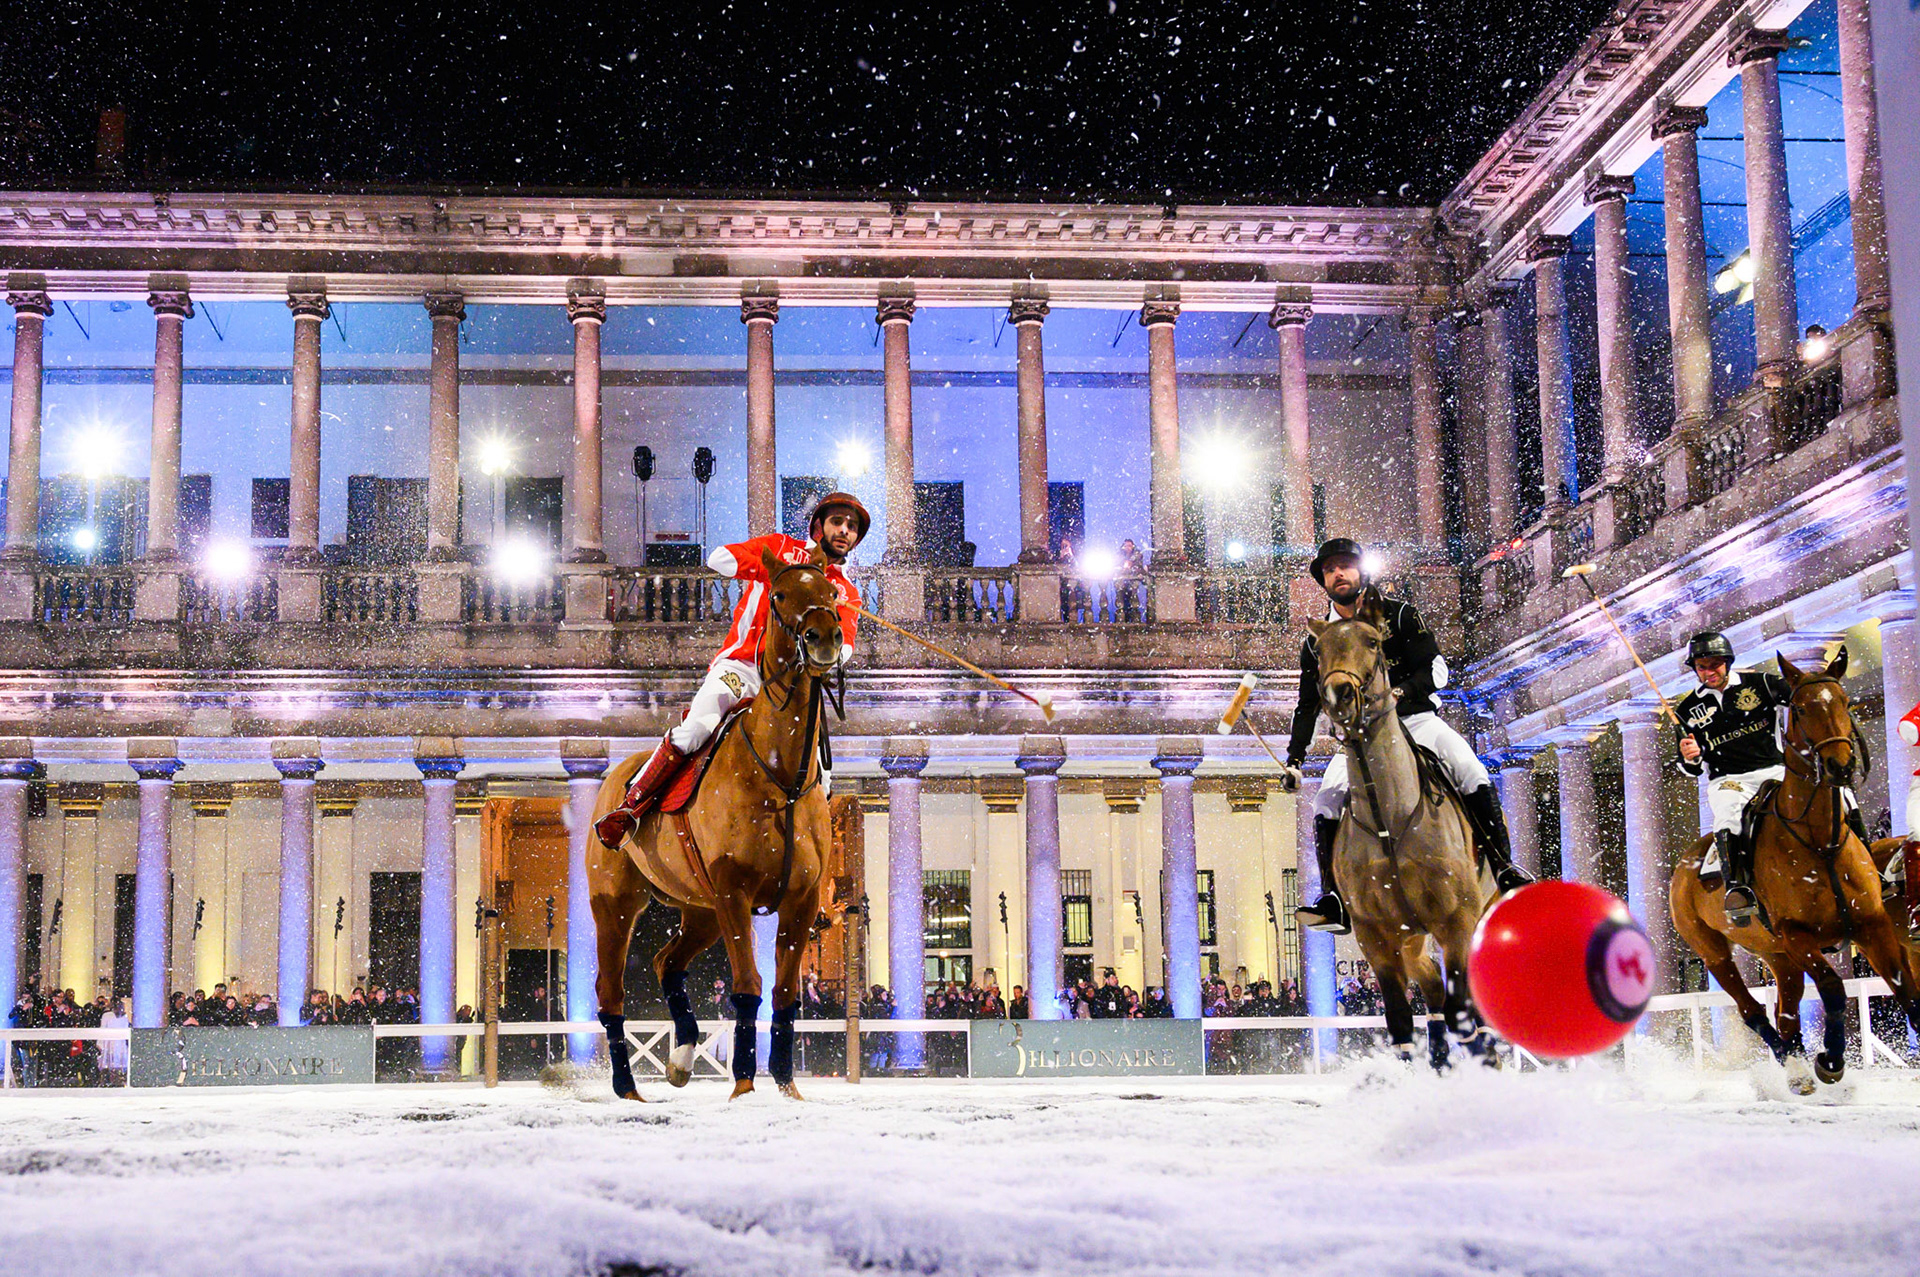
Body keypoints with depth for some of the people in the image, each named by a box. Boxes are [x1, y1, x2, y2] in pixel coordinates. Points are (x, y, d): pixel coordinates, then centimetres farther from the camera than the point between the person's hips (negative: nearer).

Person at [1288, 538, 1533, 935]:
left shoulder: (1398, 614, 2)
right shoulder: (1317, 642, 9)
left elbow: (1437, 670, -4)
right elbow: (1308, 707, 15)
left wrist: (1400, 691, -23)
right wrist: (1294, 760, 5)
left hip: (1416, 719, -1)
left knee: (1471, 772, -24)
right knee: (1327, 801, -22)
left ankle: (1503, 868, -18)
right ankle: (1335, 901, -20)